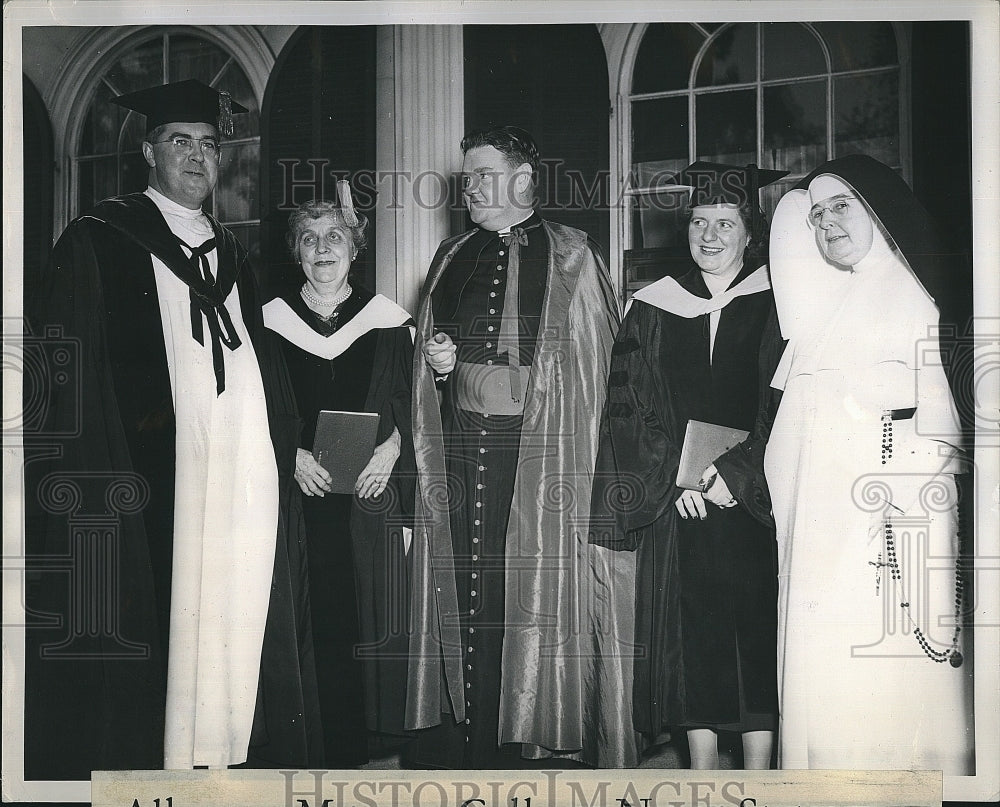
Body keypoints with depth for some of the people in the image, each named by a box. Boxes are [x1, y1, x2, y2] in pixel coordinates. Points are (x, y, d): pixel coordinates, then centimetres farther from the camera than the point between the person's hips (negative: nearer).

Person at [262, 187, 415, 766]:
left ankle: (362, 747, 9)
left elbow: (408, 404, 7)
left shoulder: (385, 319, 6)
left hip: (370, 492, 0)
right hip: (298, 489, 0)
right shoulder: (272, 321, 6)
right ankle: (320, 751, 6)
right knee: (311, 616, -4)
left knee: (368, 611, -2)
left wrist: (390, 447, -12)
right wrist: (294, 455, -11)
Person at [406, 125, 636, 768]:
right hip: (459, 444, 4)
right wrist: (437, 361, 1)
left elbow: (600, 360, -2)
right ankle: (467, 745, 9)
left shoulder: (571, 258, 3)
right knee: (464, 594, 1)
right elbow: (431, 346, 23)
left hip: (539, 448, -4)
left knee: (530, 592, -3)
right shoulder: (452, 257, 17)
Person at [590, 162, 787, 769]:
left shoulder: (775, 308, 3)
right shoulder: (654, 308, 9)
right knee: (691, 636, 3)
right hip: (675, 500, 2)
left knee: (755, 633, -1)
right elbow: (631, 406, 4)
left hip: (753, 501, -2)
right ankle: (703, 776, 13)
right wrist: (674, 478, -8)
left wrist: (736, 474, -13)